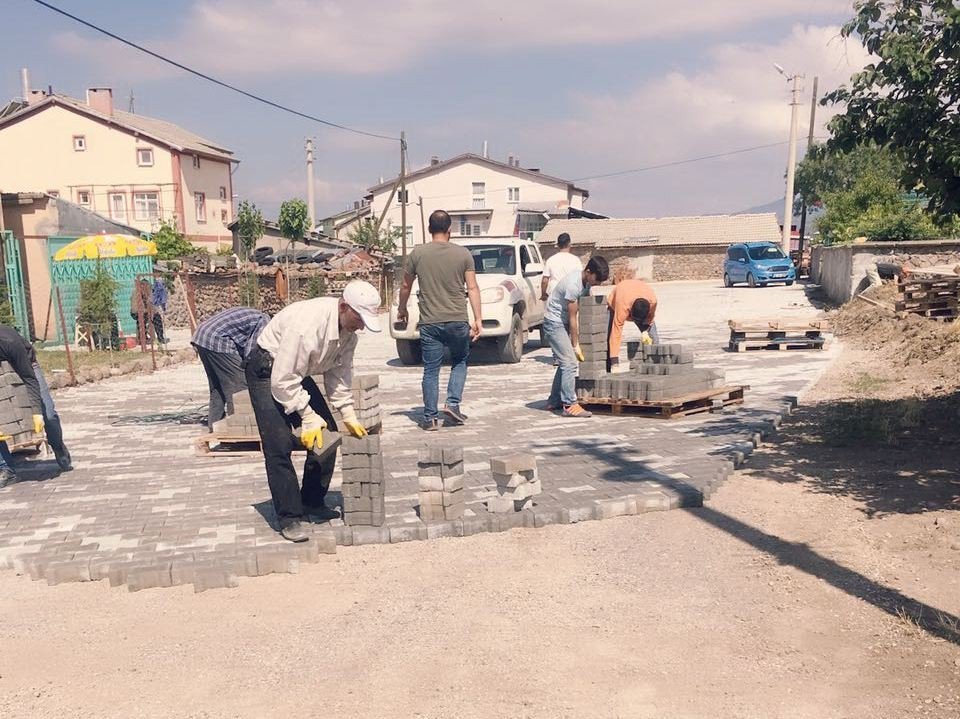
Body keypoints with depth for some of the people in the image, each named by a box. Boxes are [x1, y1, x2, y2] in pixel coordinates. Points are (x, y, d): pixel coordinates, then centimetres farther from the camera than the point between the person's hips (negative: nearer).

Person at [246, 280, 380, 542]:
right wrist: (308, 417, -27)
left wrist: (349, 416, -7)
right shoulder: (306, 323, -37)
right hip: (268, 370, -8)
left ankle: (313, 502, 18)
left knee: (327, 435, 3)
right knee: (279, 444, -16)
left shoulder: (349, 330, -12)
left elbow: (340, 373, -1)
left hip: (297, 372, 8)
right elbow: (283, 380, -32)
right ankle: (289, 518, -7)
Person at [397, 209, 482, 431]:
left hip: (429, 322, 0)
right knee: (459, 361, 20)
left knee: (431, 370, 6)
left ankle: (430, 418, 8)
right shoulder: (463, 254, 0)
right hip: (458, 321, 0)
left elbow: (406, 286, 10)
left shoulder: (417, 254, 1)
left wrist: (402, 309, 25)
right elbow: (472, 288, -3)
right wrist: (478, 318, -1)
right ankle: (453, 404, 8)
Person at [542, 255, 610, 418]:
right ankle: (570, 405, -14)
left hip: (563, 323, 10)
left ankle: (554, 401, 19)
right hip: (554, 322, -10)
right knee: (569, 362, -14)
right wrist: (576, 345, -15)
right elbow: (573, 318, -21)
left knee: (565, 362, 12)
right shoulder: (573, 285, -26)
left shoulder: (587, 282, 1)